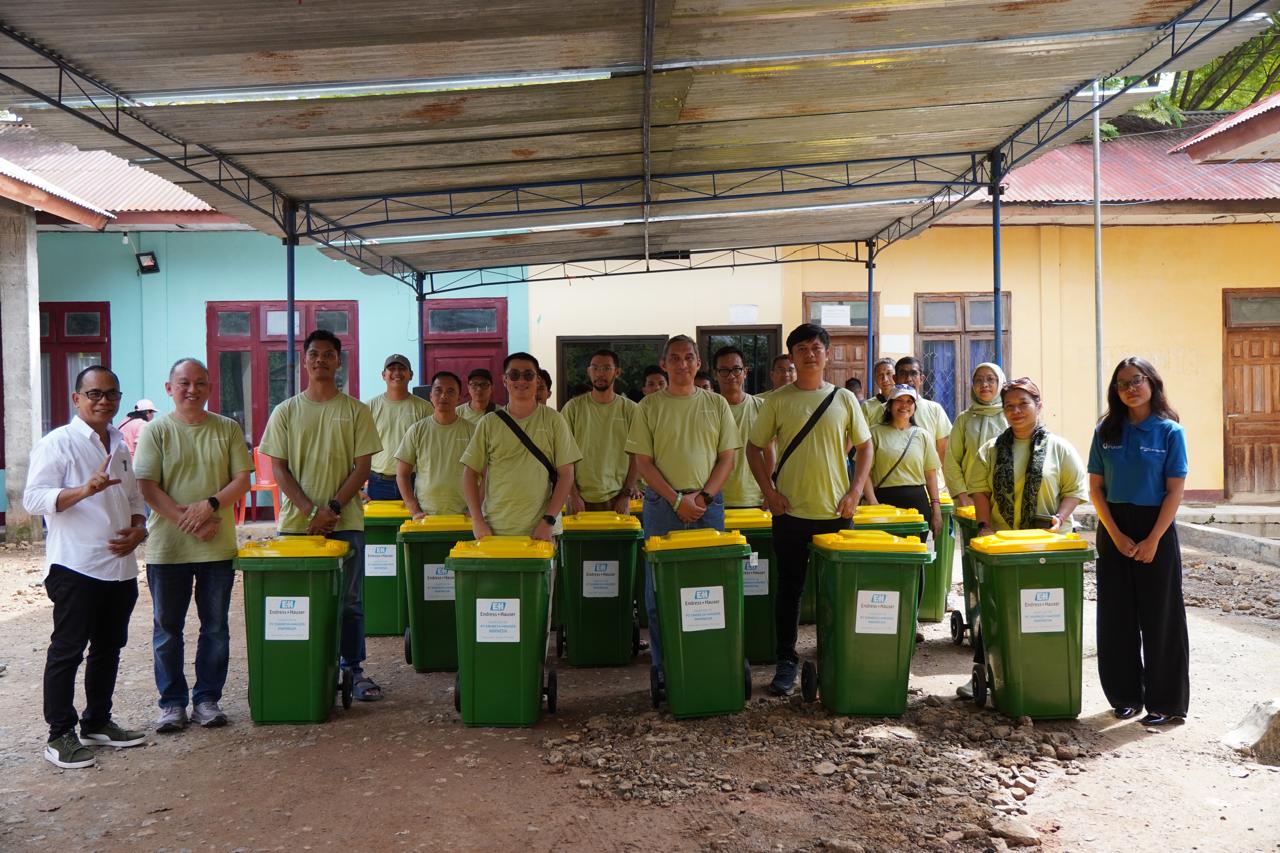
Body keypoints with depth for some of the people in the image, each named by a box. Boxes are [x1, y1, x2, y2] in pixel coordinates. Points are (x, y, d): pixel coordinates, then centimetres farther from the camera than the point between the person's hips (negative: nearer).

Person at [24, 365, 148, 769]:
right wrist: (84, 490, -31)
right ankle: (60, 734, 9)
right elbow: (34, 498, -15)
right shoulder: (57, 443, -7)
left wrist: (137, 530, 2)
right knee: (67, 649, 0)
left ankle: (97, 722, 27)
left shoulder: (120, 446, 15)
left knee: (108, 647, 14)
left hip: (120, 565, 7)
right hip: (75, 567, -7)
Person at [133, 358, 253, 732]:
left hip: (218, 547, 1)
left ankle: (207, 698, 21)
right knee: (167, 629, 8)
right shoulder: (156, 431, 0)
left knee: (215, 628, 8)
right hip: (167, 548, -1)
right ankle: (172, 702, 20)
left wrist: (211, 504, -17)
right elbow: (147, 487, -8)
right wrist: (188, 521, -16)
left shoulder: (227, 429, 5)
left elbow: (242, 480, 1)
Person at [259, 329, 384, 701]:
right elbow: (278, 468, 2)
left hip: (345, 521, 0)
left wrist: (333, 508, -12)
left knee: (349, 599, 6)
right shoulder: (286, 412, 5)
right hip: (296, 523, 1)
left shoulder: (355, 411, 3)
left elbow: (362, 466, -1)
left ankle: (354, 668, 17)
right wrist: (310, 510, -10)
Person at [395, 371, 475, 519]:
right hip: (425, 515, 1)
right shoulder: (417, 430, 5)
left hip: (463, 517, 0)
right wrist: (415, 511, -3)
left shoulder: (472, 431, 3)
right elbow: (402, 475, 6)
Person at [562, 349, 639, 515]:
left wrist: (626, 495, -4)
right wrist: (573, 495, -6)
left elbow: (637, 456, 3)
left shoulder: (630, 409, 3)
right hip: (581, 499, 0)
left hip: (617, 499, 0)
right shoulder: (573, 407, 2)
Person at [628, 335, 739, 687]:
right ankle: (663, 668, 12)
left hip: (709, 505, 1)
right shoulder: (649, 406, 3)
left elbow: (727, 458, 5)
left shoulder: (716, 404, 8)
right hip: (662, 505, -1)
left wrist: (702, 496, -8)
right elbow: (643, 462, -1)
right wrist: (677, 500, -10)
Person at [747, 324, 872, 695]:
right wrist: (769, 491, -5)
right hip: (791, 512, -1)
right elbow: (754, 447, 6)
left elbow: (864, 446, 10)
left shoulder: (844, 399, 4)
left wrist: (854, 492, -2)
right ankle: (786, 661, 16)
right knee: (790, 588, 6)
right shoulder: (777, 401, 1)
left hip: (836, 512, 1)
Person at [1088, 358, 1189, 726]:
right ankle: (1126, 695, 20)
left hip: (1156, 529, -3)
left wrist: (1153, 540, -13)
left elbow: (1175, 491, -7)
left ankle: (1164, 703, 14)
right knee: (1116, 616, 7)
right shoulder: (1106, 431, 3)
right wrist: (1117, 535, -7)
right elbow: (1096, 487, 3)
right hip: (1113, 530, 3)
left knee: (1160, 617, 3)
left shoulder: (1169, 431, -4)